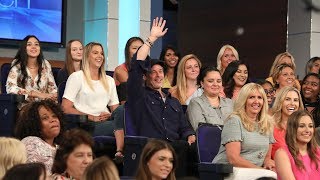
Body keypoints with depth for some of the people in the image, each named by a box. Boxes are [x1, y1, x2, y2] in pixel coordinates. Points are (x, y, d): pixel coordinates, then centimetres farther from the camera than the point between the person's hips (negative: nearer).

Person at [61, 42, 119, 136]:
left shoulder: (109, 80, 27)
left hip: (107, 122, 6)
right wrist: (92, 117, -11)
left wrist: (110, 115, -3)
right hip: (88, 124, -5)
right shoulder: (76, 77, 9)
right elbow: (65, 108, -2)